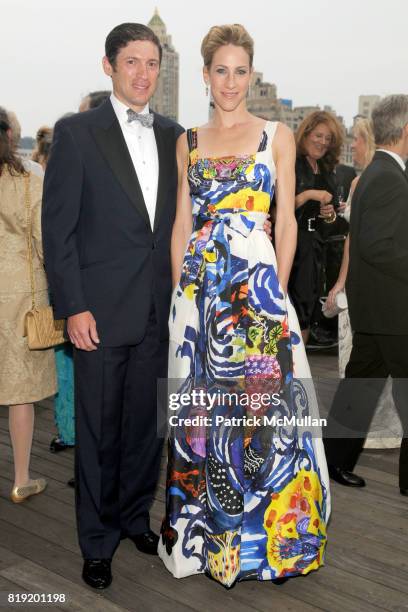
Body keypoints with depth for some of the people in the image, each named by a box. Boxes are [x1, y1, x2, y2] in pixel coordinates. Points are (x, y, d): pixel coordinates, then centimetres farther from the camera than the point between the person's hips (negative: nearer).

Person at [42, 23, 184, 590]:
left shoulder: (173, 135, 10)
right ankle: (97, 542, 23)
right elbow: (58, 227, -6)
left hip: (160, 309, 4)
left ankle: (135, 517, 34)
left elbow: (179, 220, 13)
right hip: (101, 309, -4)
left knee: (147, 421, 14)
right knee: (98, 430, 6)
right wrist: (73, 307, -12)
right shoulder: (76, 133, -4)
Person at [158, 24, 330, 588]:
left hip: (258, 282, -2)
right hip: (198, 286, 3)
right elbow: (182, 224, 11)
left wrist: (277, 290, -4)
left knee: (261, 402, -2)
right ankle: (206, 532, 24)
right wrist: (181, 290, 4)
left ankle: (264, 535, 17)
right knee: (201, 401, 6)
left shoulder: (277, 136, 5)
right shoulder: (188, 142, 12)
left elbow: (287, 222, 2)